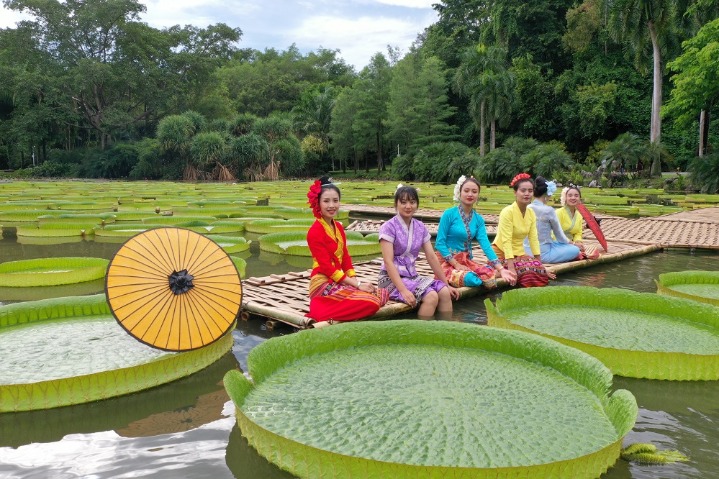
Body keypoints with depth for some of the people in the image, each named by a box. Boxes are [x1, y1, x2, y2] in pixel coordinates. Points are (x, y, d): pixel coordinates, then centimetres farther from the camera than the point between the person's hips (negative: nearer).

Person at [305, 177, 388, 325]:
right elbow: (327, 268, -18)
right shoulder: (315, 232, -14)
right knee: (372, 301, -23)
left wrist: (356, 282, -5)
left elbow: (346, 259, 12)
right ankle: (323, 322, -19)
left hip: (339, 282, 9)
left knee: (382, 294, -5)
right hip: (324, 284, -9)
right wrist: (357, 285, -18)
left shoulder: (338, 227, 12)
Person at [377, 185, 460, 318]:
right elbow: (388, 262, -18)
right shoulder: (389, 227, -11)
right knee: (431, 296, -25)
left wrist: (446, 284, 5)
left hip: (412, 276, 6)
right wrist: (403, 290, -28)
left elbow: (431, 257, 8)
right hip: (391, 278, -6)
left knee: (444, 292, -16)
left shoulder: (420, 227, 7)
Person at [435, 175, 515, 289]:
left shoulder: (478, 219, 5)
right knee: (470, 279, -34)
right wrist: (456, 265, -17)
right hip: (447, 262, -5)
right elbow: (439, 243, -12)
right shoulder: (449, 214, -10)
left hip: (466, 261, 5)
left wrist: (501, 269, -17)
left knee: (492, 275, -22)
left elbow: (486, 245, -5)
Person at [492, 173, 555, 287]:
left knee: (539, 269, -15)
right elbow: (506, 241, -23)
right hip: (501, 253, -7)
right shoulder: (508, 212, -18)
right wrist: (511, 269, -30)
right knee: (528, 271, -28)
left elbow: (534, 239, 3)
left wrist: (541, 266, 1)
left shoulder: (531, 213, 3)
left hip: (518, 253, 7)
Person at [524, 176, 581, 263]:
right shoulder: (548, 210, -15)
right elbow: (559, 235, -1)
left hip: (527, 252, 7)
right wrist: (569, 243, 20)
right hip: (542, 254, -7)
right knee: (575, 249, 8)